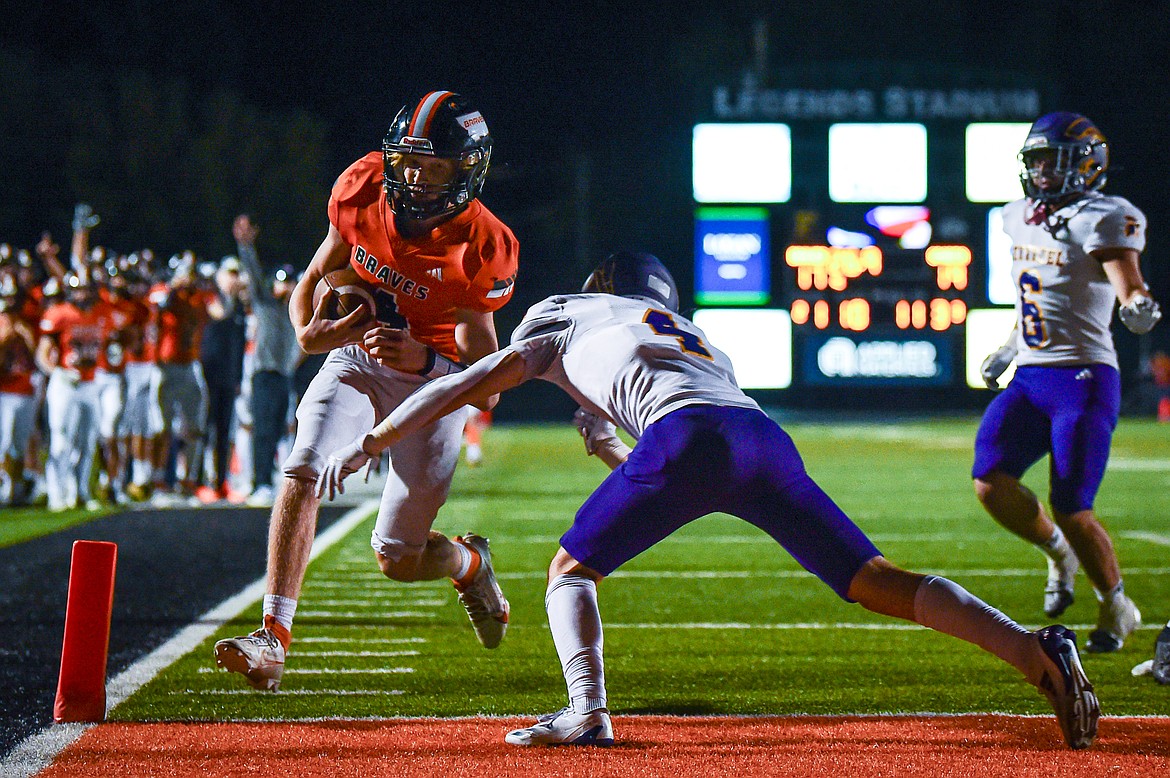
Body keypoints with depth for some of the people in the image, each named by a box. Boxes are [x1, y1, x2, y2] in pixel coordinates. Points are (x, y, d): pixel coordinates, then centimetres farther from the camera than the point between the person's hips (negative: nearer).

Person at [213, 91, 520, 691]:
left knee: (398, 560, -1)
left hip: (435, 377, -3)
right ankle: (273, 639, -25)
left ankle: (468, 563, 35)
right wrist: (309, 330, -21)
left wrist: (424, 358, -44)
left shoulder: (480, 249, -24)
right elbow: (316, 277, 1)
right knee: (302, 474, -24)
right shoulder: (363, 190, -14)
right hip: (358, 356, 3)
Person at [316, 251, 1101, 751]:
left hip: (690, 434, -5)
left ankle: (588, 711, -13)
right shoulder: (704, 343, 44)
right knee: (879, 581, 3)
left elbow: (467, 384, 28)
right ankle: (1035, 650, -14)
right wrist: (613, 450, 63)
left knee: (572, 570, 11)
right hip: (766, 436, 5)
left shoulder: (572, 319, 31)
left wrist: (369, 443, 34)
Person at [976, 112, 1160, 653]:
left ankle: (1117, 608, 16)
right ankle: (1059, 554, 16)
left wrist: (1139, 306, -41)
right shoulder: (1021, 218, 14)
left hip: (1084, 380, -7)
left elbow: (1129, 288, -20)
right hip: (1029, 379, 7)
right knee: (990, 483, -13)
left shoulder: (1103, 220, -9)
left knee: (1071, 511, -10)